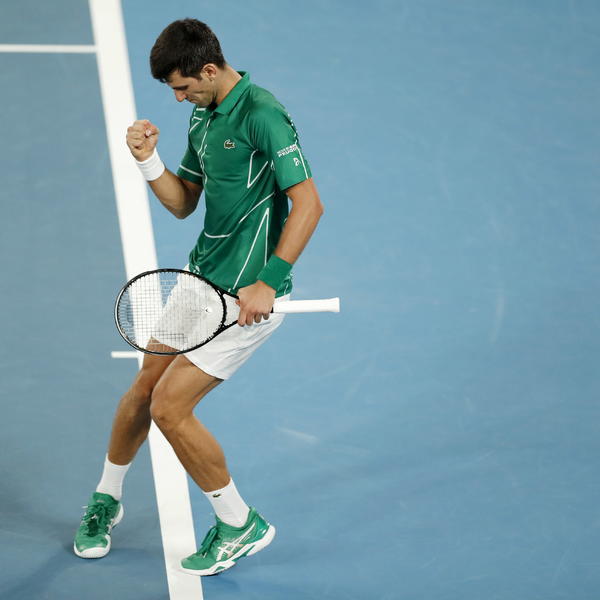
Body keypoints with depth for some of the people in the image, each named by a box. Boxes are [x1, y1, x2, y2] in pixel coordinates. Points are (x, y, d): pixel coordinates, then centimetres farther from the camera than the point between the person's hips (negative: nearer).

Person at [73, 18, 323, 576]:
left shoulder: (262, 114, -19)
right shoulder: (202, 116, 10)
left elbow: (308, 203, -24)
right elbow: (182, 203, 15)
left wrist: (268, 283, -27)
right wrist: (148, 160, -4)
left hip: (246, 298, -8)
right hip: (202, 282, 8)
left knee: (170, 408, -9)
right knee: (144, 388, 15)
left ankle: (240, 525, 9)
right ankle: (106, 498, 38)